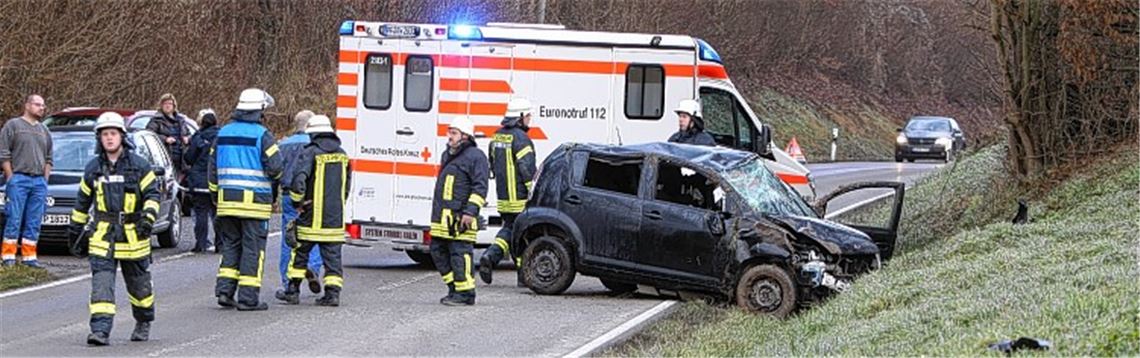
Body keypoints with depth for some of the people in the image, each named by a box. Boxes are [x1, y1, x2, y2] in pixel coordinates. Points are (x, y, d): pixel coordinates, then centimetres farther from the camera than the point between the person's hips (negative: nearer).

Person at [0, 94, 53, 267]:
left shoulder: (44, 130, 18)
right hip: (19, 179, -5)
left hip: (39, 181, 5)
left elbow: (48, 159, 22)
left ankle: (29, 256, 7)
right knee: (14, 219, -7)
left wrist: (45, 179, 11)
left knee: (34, 222, 3)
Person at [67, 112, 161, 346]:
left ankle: (143, 323, 35)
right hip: (102, 236, 1)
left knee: (139, 284, 12)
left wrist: (149, 217, -20)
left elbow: (152, 194, -3)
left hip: (133, 236, -1)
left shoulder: (139, 166, -2)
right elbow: (83, 200, 18)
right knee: (101, 283, -13)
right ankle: (100, 330, -19)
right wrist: (76, 227, 22)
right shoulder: (93, 168, 7)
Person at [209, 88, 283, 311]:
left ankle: (224, 290, 5)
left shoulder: (223, 133, 10)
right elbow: (275, 167, -13)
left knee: (231, 245, 15)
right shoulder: (261, 135, -9)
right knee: (253, 248, 0)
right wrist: (273, 176, 11)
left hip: (227, 199, 5)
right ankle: (248, 297, -1)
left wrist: (216, 197, 22)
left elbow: (213, 169, 14)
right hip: (254, 201, -5)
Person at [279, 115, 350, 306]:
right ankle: (333, 292, -2)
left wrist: (297, 202, -7)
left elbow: (298, 179, -21)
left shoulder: (311, 152, -10)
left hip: (311, 217, -4)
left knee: (300, 253, 8)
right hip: (335, 217, 4)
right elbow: (346, 186, 19)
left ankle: (293, 290, 11)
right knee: (332, 255, 5)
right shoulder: (342, 155, 10)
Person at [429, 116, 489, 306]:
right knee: (438, 252, 10)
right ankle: (454, 288, 19)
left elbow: (480, 188, -12)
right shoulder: (447, 155, 22)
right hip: (443, 217, 10)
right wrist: (436, 211, 28)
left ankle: (465, 293, -5)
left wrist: (470, 211, -19)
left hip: (460, 217, -10)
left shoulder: (475, 156, -7)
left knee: (460, 254, -9)